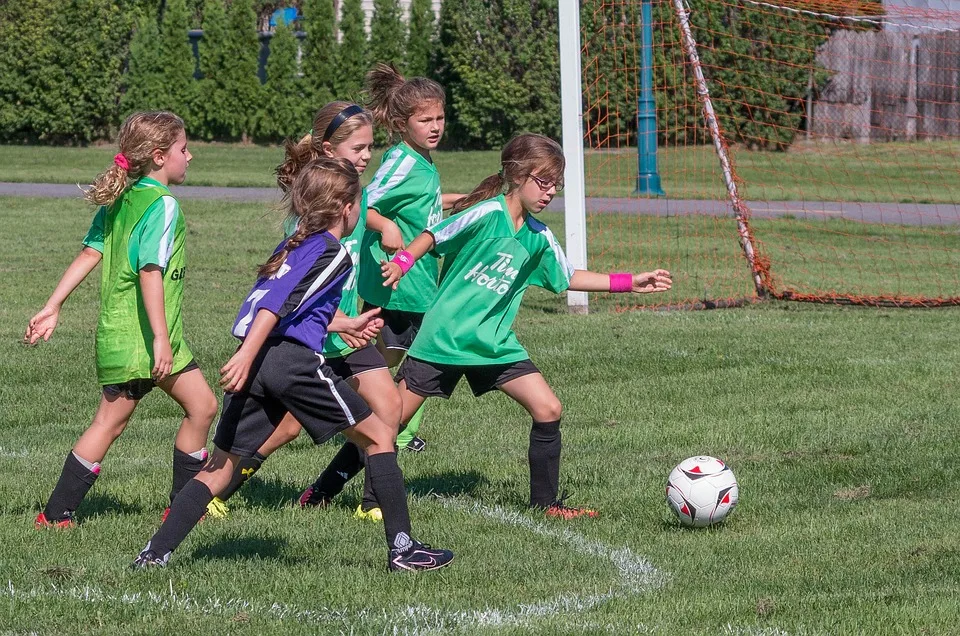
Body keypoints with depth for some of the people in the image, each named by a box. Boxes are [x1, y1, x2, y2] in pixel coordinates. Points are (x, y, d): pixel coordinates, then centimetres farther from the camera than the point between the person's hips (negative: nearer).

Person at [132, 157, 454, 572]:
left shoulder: (293, 245, 24)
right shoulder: (334, 253, -1)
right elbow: (278, 305, -14)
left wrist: (346, 324, 52)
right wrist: (247, 357, -22)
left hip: (257, 365, 7)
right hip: (295, 361, -7)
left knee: (221, 467, 10)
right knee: (378, 437, 8)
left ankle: (155, 553, -1)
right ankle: (402, 548, 6)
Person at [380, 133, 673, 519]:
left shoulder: (539, 237, 7)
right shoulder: (488, 214, -13)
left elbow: (567, 278, 19)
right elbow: (433, 238, -12)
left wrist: (628, 283, 15)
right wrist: (402, 262, -29)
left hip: (495, 343, 6)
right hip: (444, 338, -6)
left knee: (548, 410, -6)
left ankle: (546, 502, 8)